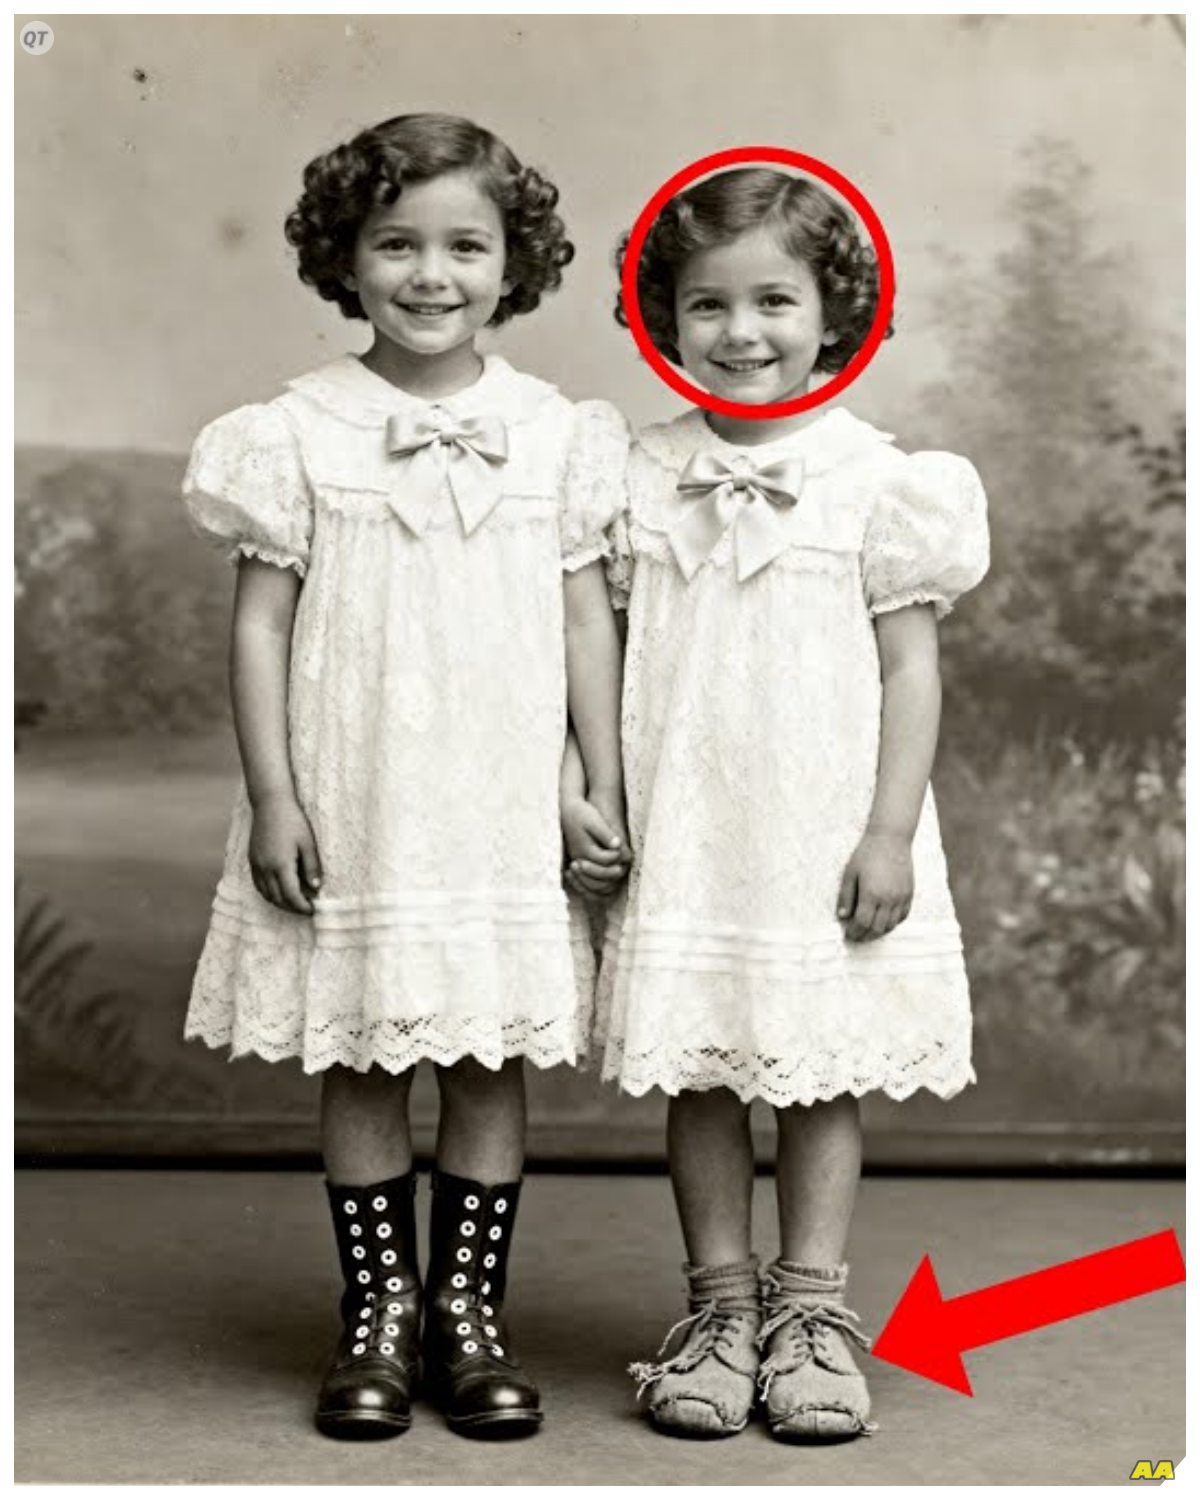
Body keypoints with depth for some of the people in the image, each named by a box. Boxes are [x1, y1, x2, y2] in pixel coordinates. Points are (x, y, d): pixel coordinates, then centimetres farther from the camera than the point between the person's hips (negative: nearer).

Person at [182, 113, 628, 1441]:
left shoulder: (555, 434, 2)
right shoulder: (301, 433, -2)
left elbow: (585, 619, 5)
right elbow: (262, 620, -1)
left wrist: (607, 793, 1)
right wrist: (272, 793, -6)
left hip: (506, 806, 1)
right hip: (350, 806, -1)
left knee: (494, 1058, 7)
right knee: (360, 1059, 7)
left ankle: (470, 1308, 21)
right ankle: (378, 1310, 21)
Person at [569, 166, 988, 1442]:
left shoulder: (873, 480, -3)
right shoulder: (641, 482, 4)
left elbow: (909, 667, -3)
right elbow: (601, 654, 8)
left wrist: (891, 833, -8)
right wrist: (576, 798, 0)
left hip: (824, 842, -2)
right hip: (680, 840, 2)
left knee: (823, 1070, 6)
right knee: (697, 1072, 8)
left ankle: (811, 1308, 17)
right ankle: (720, 1301, 20)